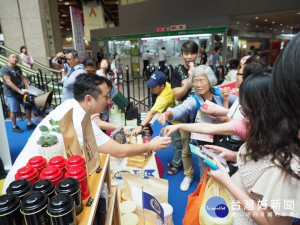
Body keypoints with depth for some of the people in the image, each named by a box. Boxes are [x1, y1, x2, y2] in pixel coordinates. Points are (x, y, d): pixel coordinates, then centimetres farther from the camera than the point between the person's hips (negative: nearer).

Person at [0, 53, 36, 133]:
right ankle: (14, 127, 20)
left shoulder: (18, 68, 10)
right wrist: (20, 91, -26)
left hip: (21, 92, 7)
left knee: (28, 106, 6)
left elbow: (23, 78, 8)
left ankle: (29, 124, 19)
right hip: (10, 94, -7)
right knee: (14, 111, 1)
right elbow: (8, 82, -20)